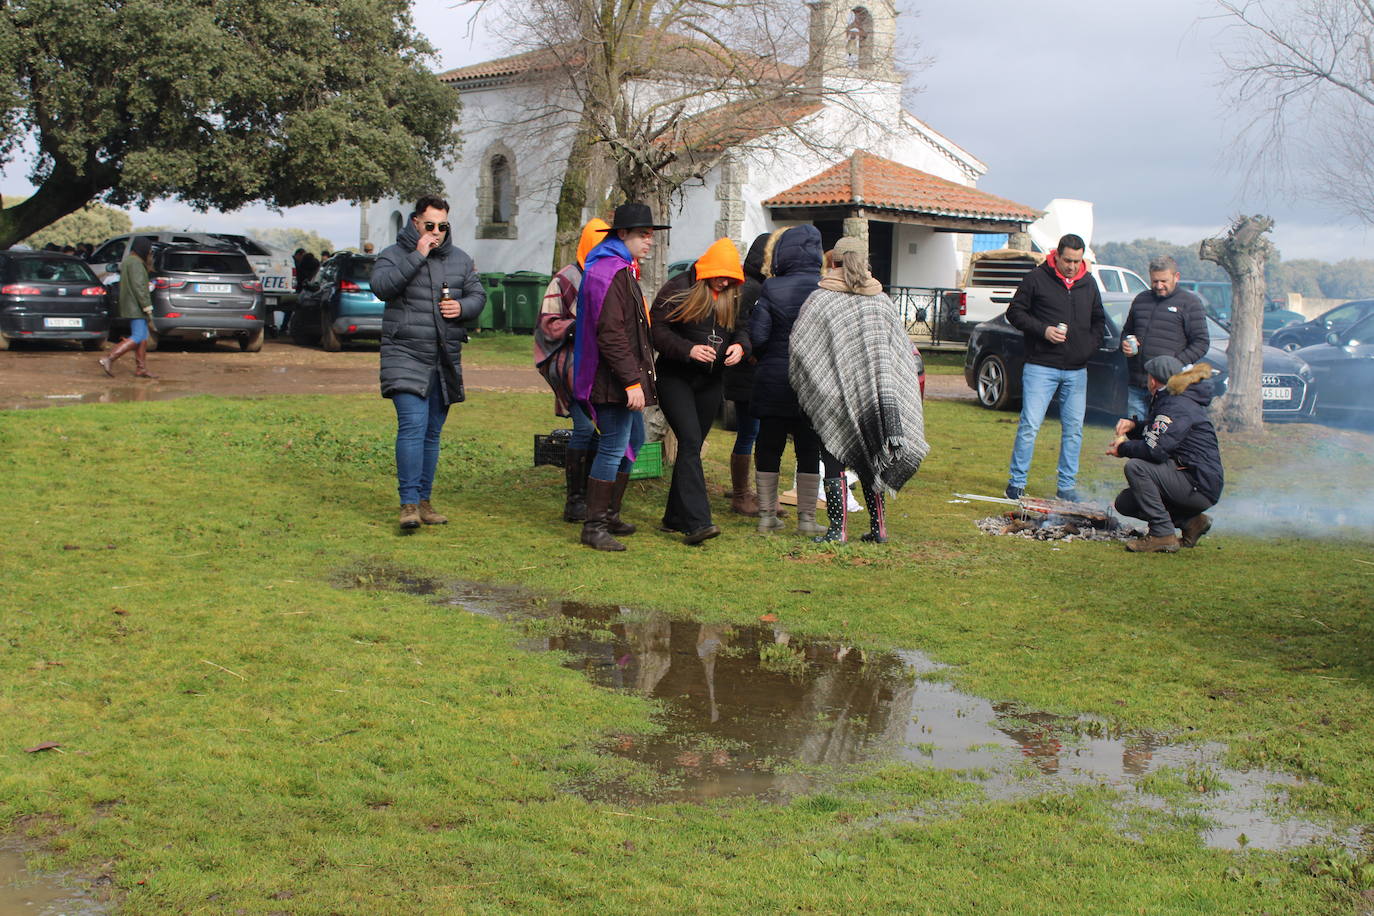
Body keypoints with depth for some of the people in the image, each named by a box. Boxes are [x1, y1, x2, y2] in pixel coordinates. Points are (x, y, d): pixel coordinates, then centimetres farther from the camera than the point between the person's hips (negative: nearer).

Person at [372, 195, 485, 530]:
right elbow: (381, 287, -17)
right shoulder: (395, 255, 0)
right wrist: (417, 257, -19)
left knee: (432, 432, 9)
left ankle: (424, 500, 17)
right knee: (413, 426, -16)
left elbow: (478, 295, 17)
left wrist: (462, 307, -6)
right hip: (406, 355, -5)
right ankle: (409, 503, -15)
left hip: (446, 360, 5)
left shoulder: (459, 259, 14)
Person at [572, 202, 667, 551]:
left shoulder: (624, 270, 19)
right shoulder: (609, 272, -17)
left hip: (626, 378, 11)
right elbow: (610, 334, -24)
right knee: (613, 449, -9)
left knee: (632, 443, 18)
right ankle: (594, 526, -3)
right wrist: (631, 381, -26)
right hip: (612, 379, -11)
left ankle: (610, 515, 28)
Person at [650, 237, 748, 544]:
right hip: (675, 378, -6)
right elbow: (657, 330, -11)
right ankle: (697, 522, -24)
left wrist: (739, 346, -9)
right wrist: (688, 349, -25)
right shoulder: (678, 289, -9)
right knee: (690, 442, -18)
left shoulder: (732, 296, 8)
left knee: (692, 446, 11)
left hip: (711, 381, 6)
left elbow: (741, 328, 15)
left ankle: (675, 518, 20)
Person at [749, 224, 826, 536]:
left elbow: (757, 337, -11)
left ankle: (767, 515, 14)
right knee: (809, 450, 9)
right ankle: (807, 518, 10)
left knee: (769, 449, 11)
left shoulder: (771, 289, -9)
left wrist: (767, 358, 9)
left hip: (774, 382, -1)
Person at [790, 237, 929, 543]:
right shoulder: (881, 300, 7)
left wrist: (803, 390, 7)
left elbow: (798, 348, -7)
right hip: (875, 398, 4)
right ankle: (878, 527, 15)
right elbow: (902, 351, 10)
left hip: (835, 396, -4)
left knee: (834, 463, 1)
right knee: (869, 461, 14)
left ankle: (837, 529, -2)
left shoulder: (820, 299, -5)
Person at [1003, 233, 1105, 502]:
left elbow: (1098, 320, 22)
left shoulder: (1088, 283, 11)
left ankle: (1067, 486, 15)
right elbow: (1014, 312, -1)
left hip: (1076, 371, 5)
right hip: (1041, 367, -5)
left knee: (1074, 429, 6)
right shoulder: (1036, 279, -3)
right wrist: (1043, 330, -14)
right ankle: (1016, 482, 2)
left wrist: (1091, 345, 6)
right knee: (1030, 425, -8)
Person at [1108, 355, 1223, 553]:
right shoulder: (1170, 401, 16)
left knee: (1135, 467, -26)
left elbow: (1155, 449, -29)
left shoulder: (1178, 406, -17)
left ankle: (1162, 535, -21)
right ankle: (1190, 521, 8)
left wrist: (1123, 448, -11)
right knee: (1124, 503, 9)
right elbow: (1155, 433, 26)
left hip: (1201, 487, -10)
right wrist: (1133, 427, 6)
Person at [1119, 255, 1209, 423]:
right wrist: (1125, 344, 7)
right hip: (1136, 384, 5)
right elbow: (1126, 331, 31)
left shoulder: (1189, 303, 2)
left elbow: (1202, 342, -3)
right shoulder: (1141, 299, 18)